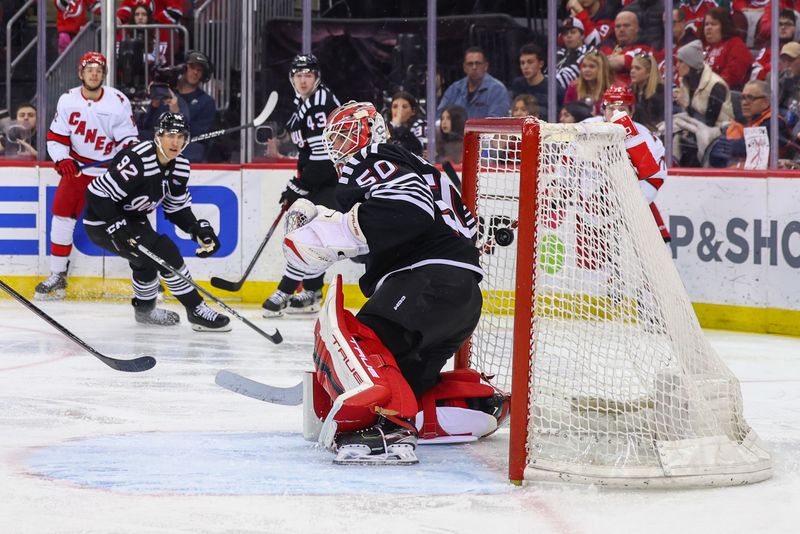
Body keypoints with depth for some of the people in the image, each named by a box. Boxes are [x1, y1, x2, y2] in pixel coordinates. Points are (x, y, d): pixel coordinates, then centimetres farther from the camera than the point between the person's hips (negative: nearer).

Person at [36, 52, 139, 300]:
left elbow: (127, 137, -5)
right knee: (62, 214, -4)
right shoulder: (68, 100, -6)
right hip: (77, 166, 2)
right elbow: (56, 136, 0)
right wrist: (62, 160, -15)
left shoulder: (118, 102, -12)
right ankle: (57, 276, 7)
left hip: (111, 169, -2)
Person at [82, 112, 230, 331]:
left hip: (132, 219, 9)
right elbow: (98, 194, -30)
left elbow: (177, 209, 9)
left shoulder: (180, 167, -3)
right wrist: (118, 228, -33)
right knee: (165, 254, -17)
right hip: (103, 223, -9)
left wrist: (199, 229, -6)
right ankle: (197, 311, -8)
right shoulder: (137, 160, -30)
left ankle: (145, 309, 54)